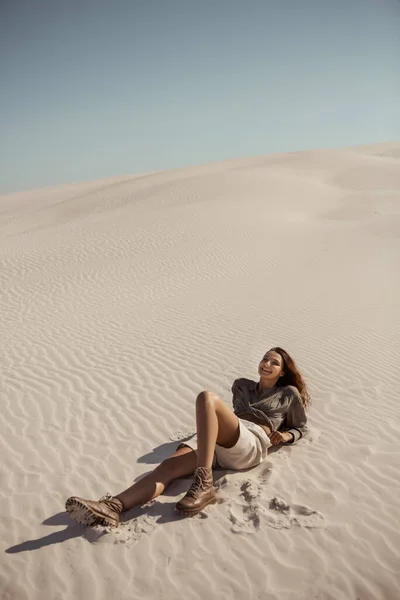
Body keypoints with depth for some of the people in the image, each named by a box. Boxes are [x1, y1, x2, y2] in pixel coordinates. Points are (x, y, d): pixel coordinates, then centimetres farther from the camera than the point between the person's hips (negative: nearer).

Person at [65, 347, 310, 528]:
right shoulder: (242, 386, 33)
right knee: (170, 465, -25)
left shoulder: (290, 393, 23)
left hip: (252, 444, -5)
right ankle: (113, 507, -46)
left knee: (207, 398, -32)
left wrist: (285, 436, 7)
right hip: (217, 443, 5)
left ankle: (203, 485, -37)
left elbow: (301, 427, 28)